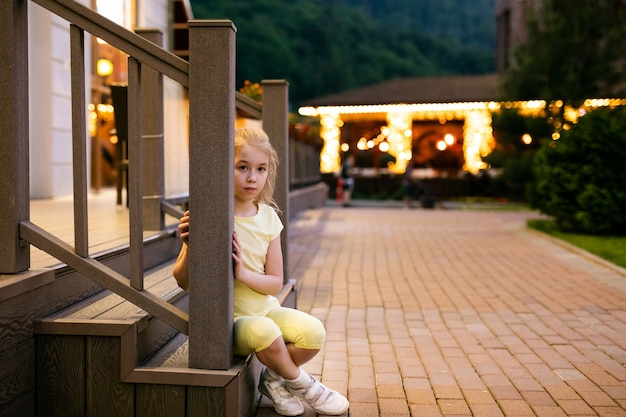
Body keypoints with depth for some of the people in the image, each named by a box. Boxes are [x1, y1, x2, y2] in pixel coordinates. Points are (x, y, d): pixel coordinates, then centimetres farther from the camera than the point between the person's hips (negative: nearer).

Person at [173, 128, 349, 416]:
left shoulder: (268, 217, -1)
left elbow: (276, 283, 0)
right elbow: (184, 282, -8)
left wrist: (243, 274, -20)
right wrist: (191, 248, -28)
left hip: (265, 309, 5)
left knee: (313, 333, -18)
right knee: (264, 331, -33)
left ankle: (274, 379, 10)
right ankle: (299, 383, -3)